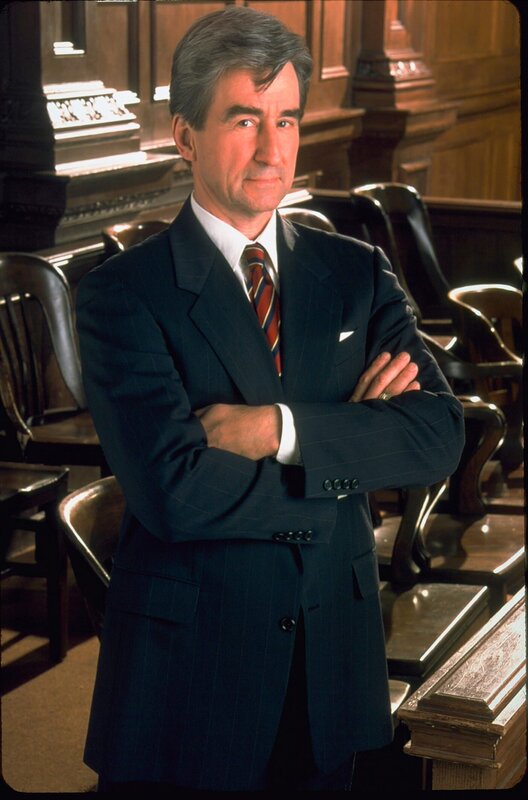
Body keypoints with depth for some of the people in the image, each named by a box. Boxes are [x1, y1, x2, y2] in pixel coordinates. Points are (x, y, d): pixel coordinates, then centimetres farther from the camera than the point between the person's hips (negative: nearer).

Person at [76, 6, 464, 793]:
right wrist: (353, 445, -13)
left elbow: (439, 433, -9)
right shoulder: (124, 293, -10)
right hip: (187, 668, -4)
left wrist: (283, 430, -21)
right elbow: (174, 492, -22)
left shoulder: (357, 272, 4)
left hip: (334, 661, 4)